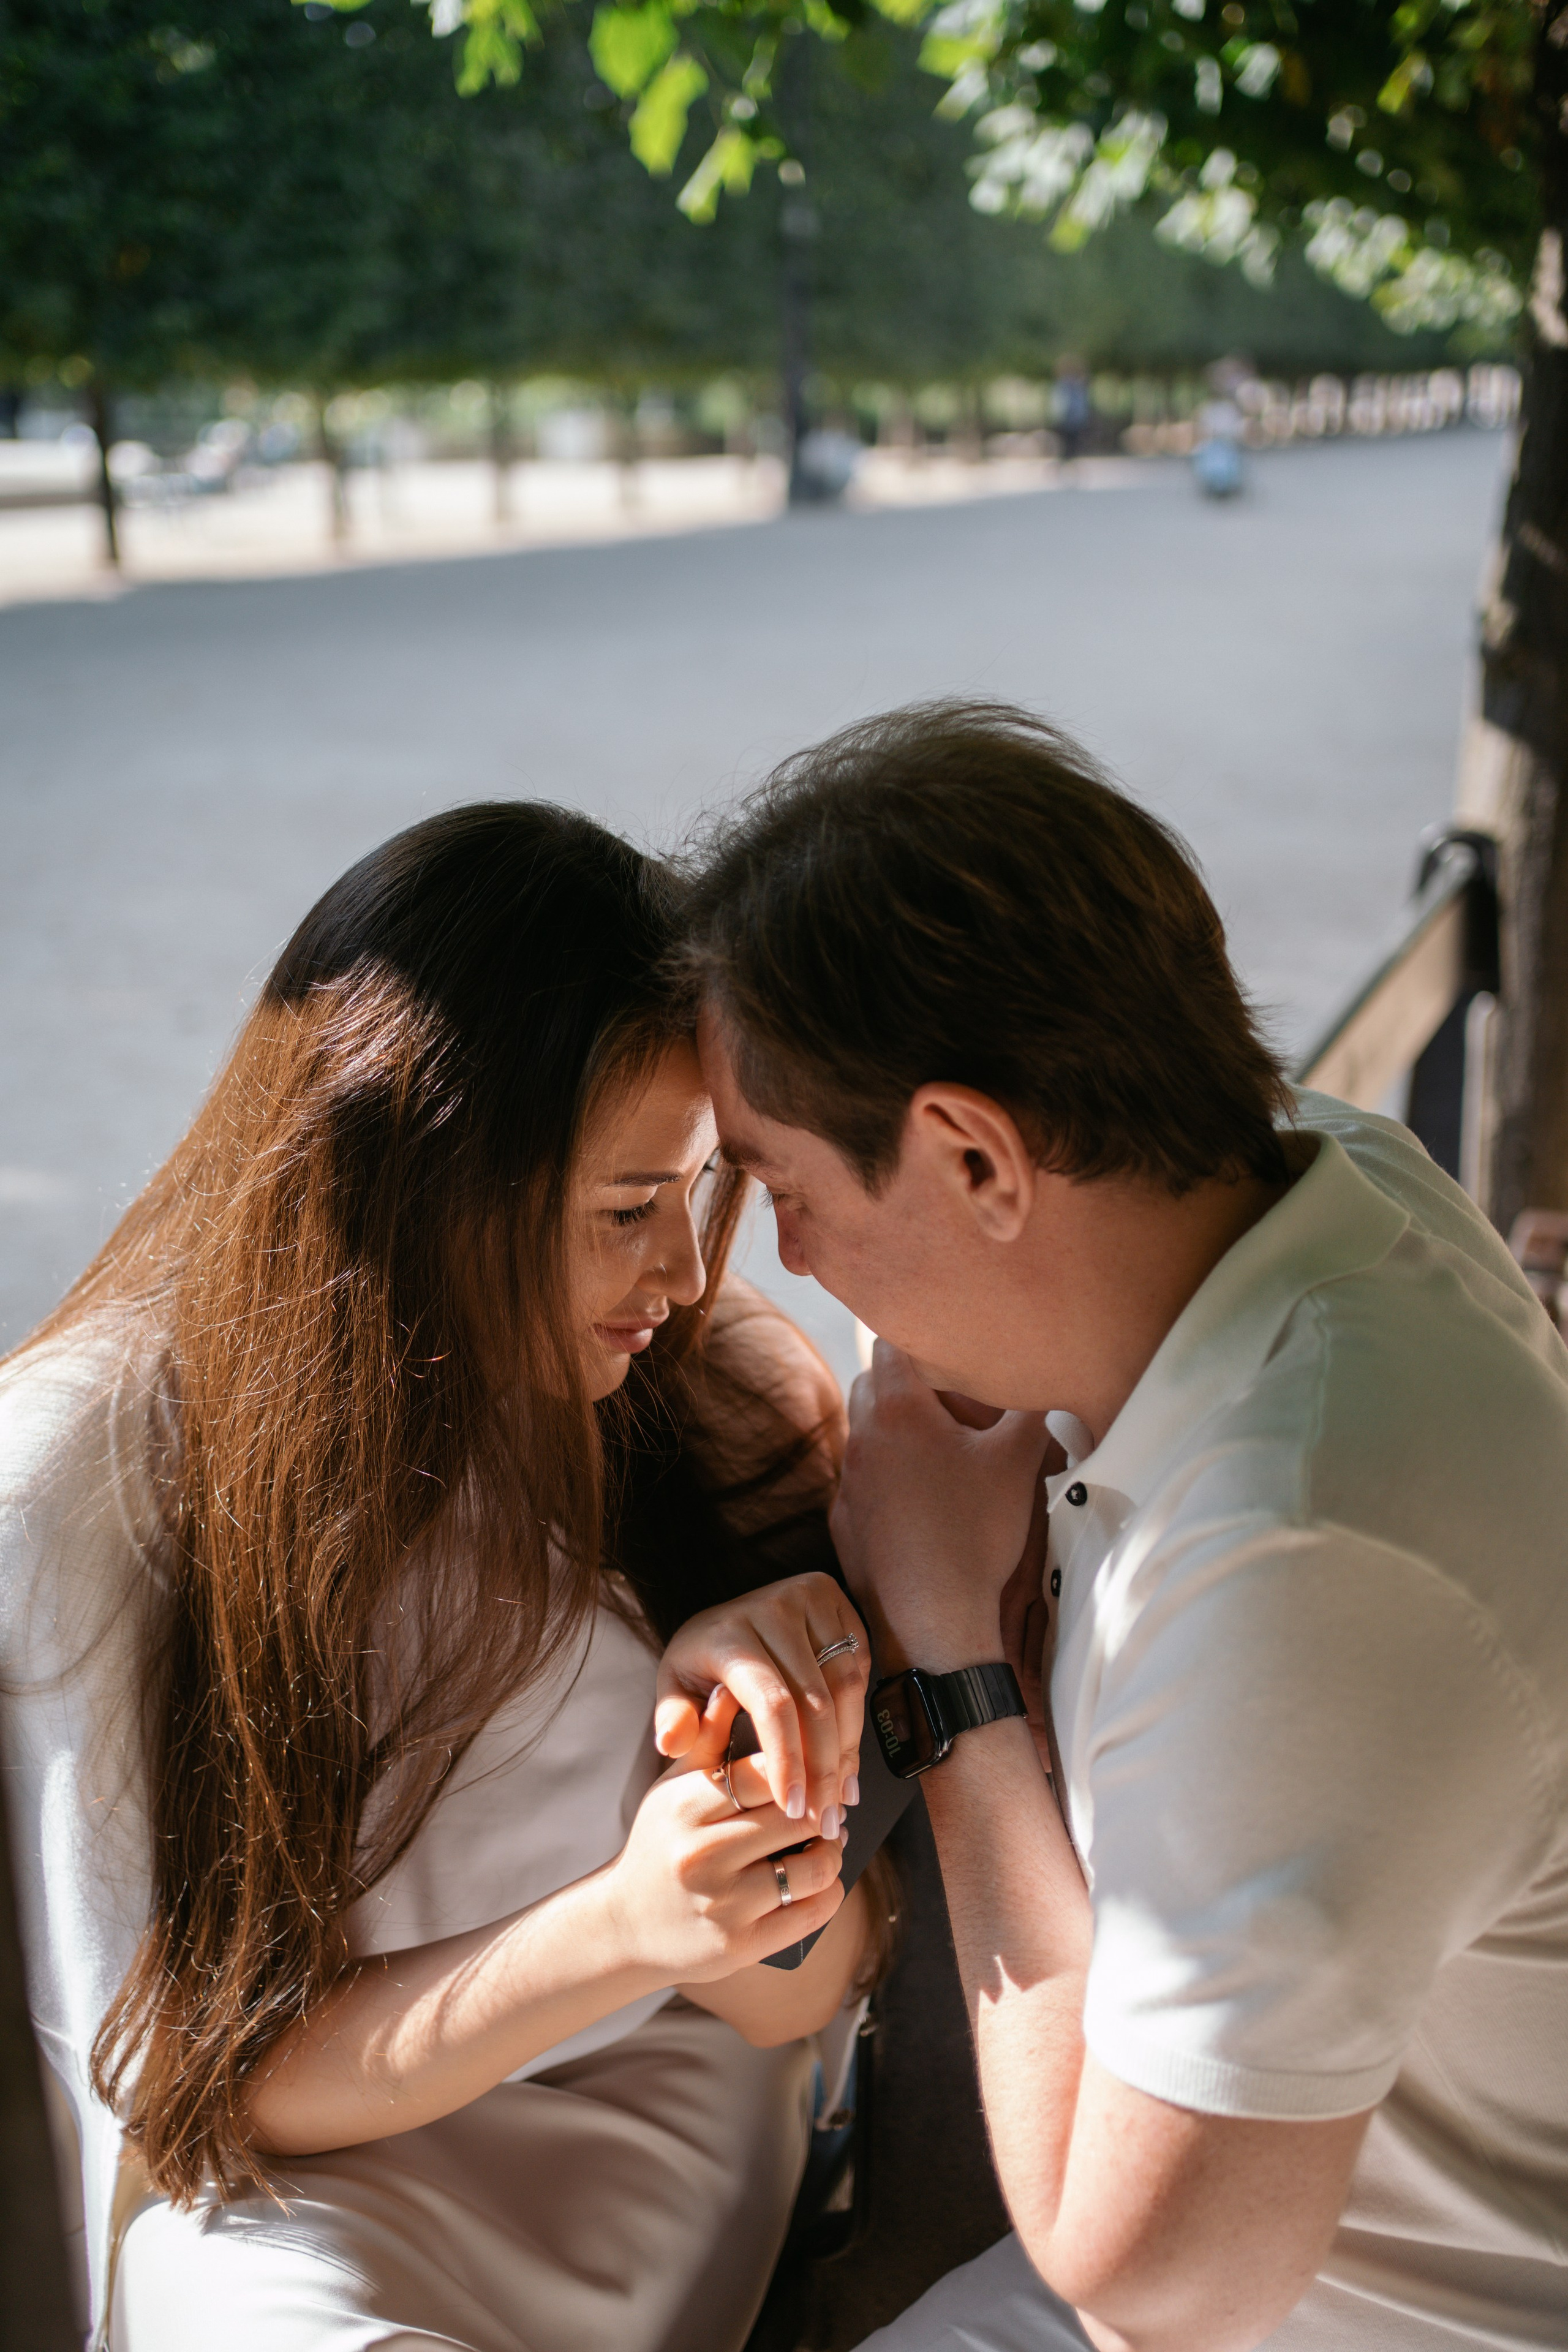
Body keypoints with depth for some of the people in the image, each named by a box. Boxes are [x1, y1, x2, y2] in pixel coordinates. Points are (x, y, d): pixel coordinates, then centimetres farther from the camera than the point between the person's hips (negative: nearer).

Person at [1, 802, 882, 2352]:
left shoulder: (724, 1395, -9)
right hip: (311, 2198, -1)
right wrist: (619, 1931, -30)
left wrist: (776, 1717, -27)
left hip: (711, 2145, 2)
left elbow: (790, 1999, -4)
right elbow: (192, 2079, -13)